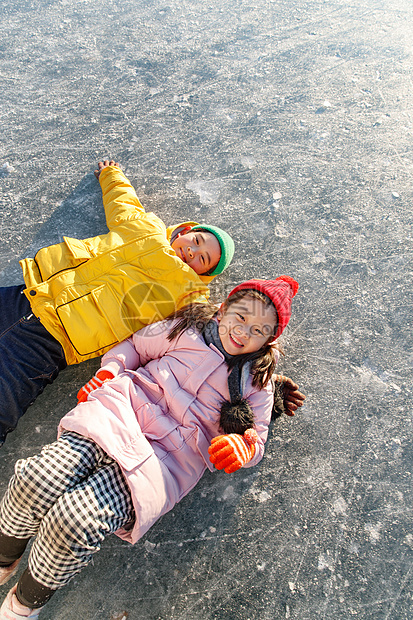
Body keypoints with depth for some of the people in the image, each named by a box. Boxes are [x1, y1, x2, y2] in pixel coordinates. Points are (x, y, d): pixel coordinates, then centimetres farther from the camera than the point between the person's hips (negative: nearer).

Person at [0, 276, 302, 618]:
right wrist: (108, 370, 4)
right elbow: (136, 346, 22)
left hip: (169, 455, -2)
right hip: (122, 411, 3)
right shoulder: (188, 327, 16)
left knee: (73, 524, -23)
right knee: (36, 480, -21)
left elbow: (255, 439, 12)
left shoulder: (257, 384, 13)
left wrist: (241, 445, -12)